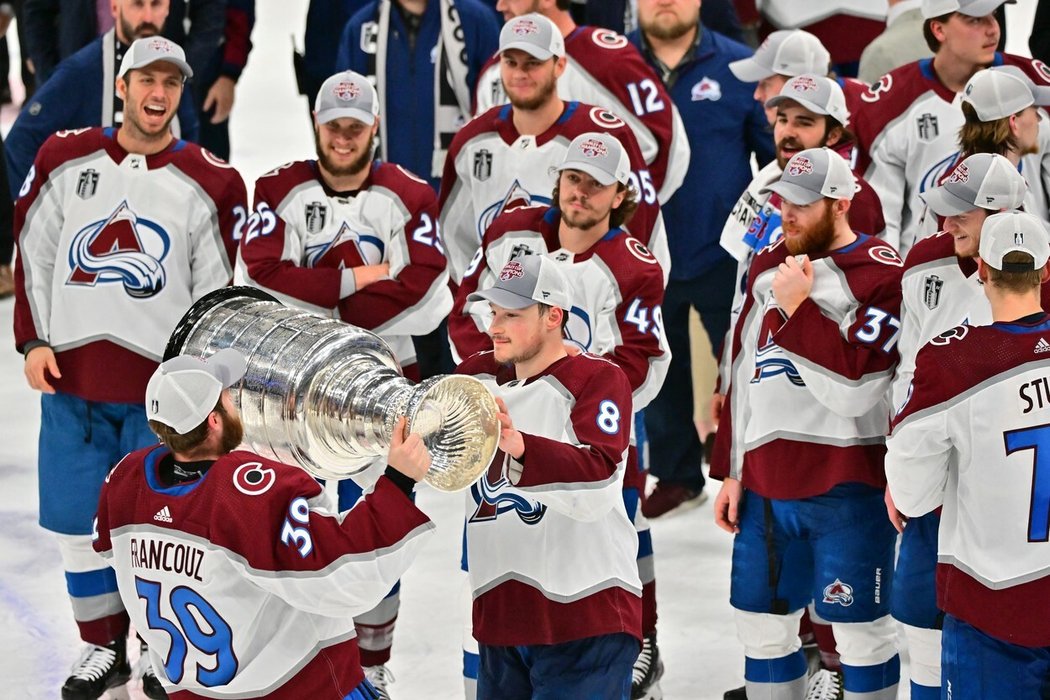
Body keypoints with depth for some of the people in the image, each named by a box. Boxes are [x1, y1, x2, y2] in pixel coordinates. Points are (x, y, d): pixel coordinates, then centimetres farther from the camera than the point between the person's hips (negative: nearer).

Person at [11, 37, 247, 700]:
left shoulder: (211, 183, -1)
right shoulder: (65, 160, 3)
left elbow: (216, 289, 3)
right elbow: (33, 254, 9)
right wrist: (34, 340, 2)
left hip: (161, 380, -2)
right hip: (71, 375, 2)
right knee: (79, 519, 7)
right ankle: (105, 646, 24)